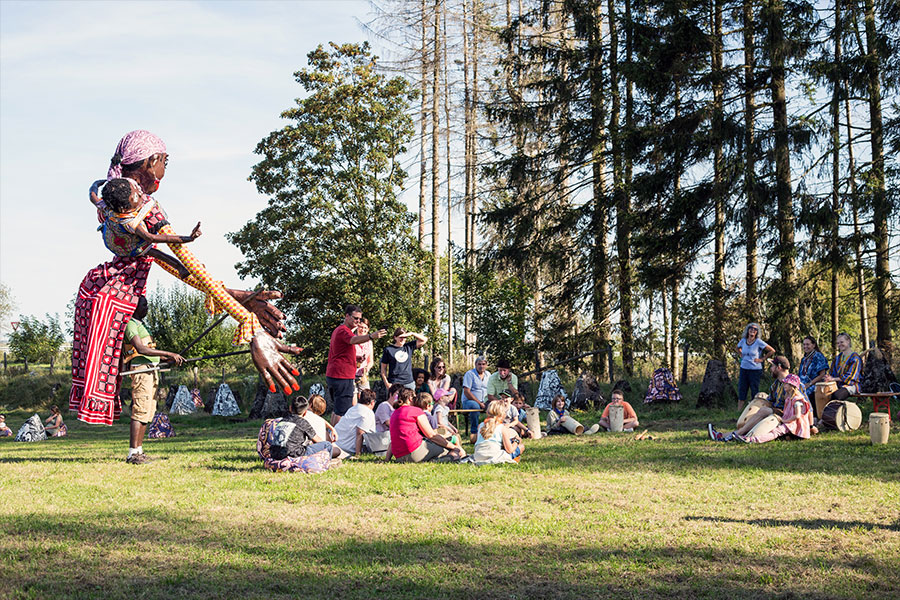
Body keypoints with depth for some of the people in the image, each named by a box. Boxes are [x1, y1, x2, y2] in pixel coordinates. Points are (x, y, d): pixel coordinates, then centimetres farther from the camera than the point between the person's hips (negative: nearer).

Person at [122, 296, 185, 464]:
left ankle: (139, 451, 11)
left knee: (148, 412, 8)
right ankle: (132, 453, -16)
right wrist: (169, 354, -24)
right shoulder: (131, 325, -8)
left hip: (151, 371, 10)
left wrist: (167, 358, 19)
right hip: (141, 370, -10)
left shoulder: (141, 324, 23)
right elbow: (141, 349, -22)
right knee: (141, 411, -14)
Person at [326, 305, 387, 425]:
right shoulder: (343, 330, -15)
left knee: (337, 409, 18)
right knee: (342, 411, -10)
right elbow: (354, 340, -38)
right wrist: (371, 336, -55)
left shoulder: (338, 330, 20)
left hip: (332, 375, 11)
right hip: (343, 377, -11)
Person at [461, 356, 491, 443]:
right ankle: (473, 433, -30)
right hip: (468, 401, -5)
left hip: (483, 402, 5)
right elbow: (466, 392, -13)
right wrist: (479, 403, -18)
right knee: (475, 406, -39)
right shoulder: (470, 374, -5)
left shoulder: (488, 375, 14)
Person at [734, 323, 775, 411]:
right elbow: (738, 348, 27)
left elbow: (772, 351, -7)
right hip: (743, 369, 4)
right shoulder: (743, 341, 3)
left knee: (754, 392, 2)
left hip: (755, 370, -4)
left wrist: (762, 359, -6)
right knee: (741, 391, 6)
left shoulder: (758, 342, -10)